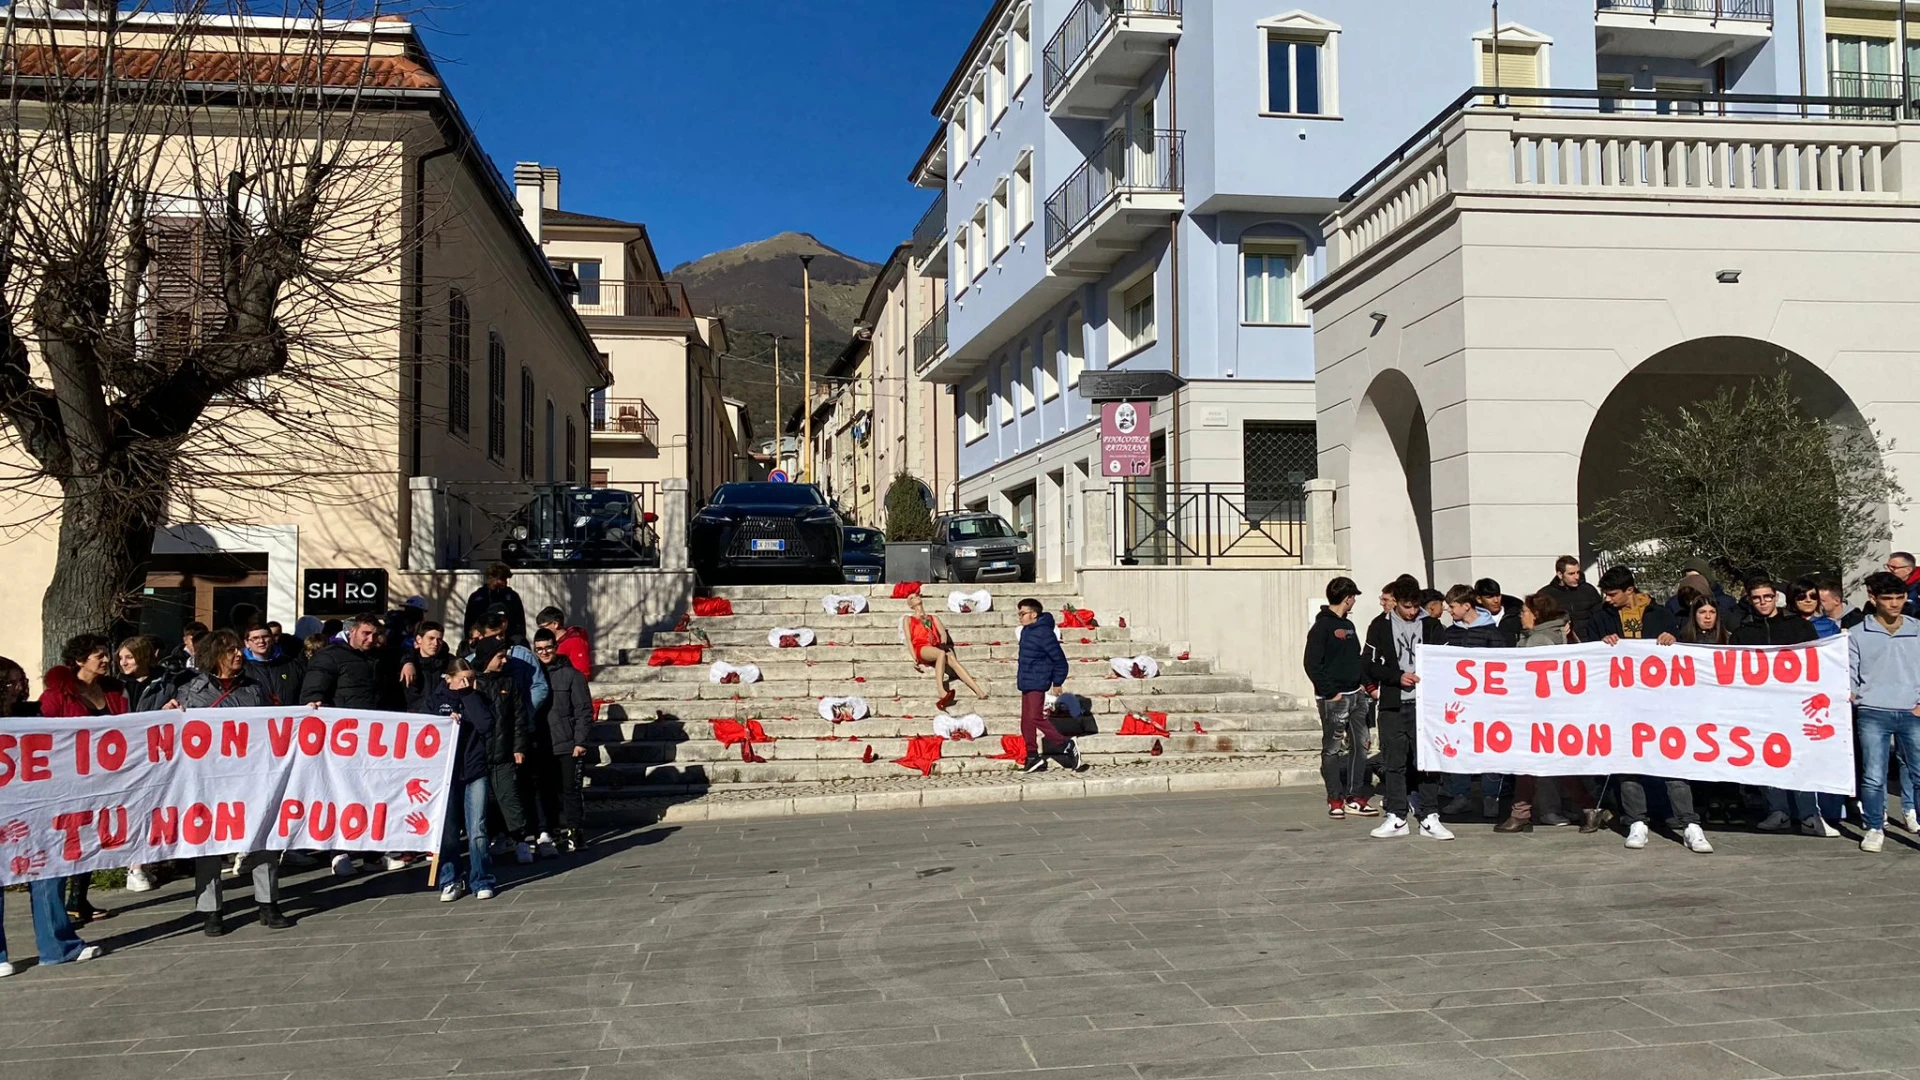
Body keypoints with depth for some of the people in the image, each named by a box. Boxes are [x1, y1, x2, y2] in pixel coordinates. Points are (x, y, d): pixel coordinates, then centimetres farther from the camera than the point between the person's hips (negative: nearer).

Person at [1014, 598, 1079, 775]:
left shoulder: (1044, 633, -16)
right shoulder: (1026, 631, 12)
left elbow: (1060, 660, -14)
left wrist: (1057, 683, -10)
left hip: (1037, 683, -10)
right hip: (1026, 684, 10)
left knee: (1035, 718, -15)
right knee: (1026, 722, 10)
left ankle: (1067, 745, -5)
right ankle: (1033, 756, 17)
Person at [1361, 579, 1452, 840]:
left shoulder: (1430, 625, 5)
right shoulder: (1380, 626, 4)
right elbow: (1371, 665, 2)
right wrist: (1398, 677, -12)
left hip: (1424, 703, 0)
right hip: (1392, 704, 0)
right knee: (1394, 762, 4)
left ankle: (1430, 818, 5)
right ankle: (1396, 818, 12)